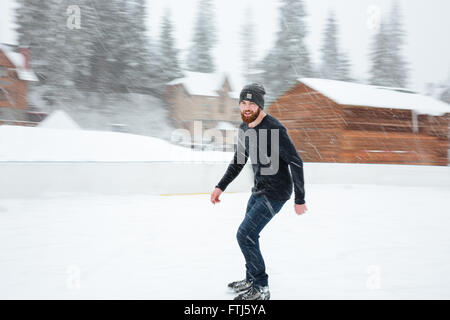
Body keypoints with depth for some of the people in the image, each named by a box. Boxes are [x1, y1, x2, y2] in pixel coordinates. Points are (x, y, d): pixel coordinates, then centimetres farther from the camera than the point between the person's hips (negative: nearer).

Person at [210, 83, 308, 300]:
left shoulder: (274, 129, -23)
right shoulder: (244, 128, 4)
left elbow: (296, 163, -20)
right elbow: (238, 161, 17)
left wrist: (300, 199, -18)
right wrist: (220, 187, 12)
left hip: (276, 192, -9)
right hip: (259, 189, 9)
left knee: (244, 235, -11)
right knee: (249, 235, 19)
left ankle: (261, 289, 2)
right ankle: (251, 280, 38)